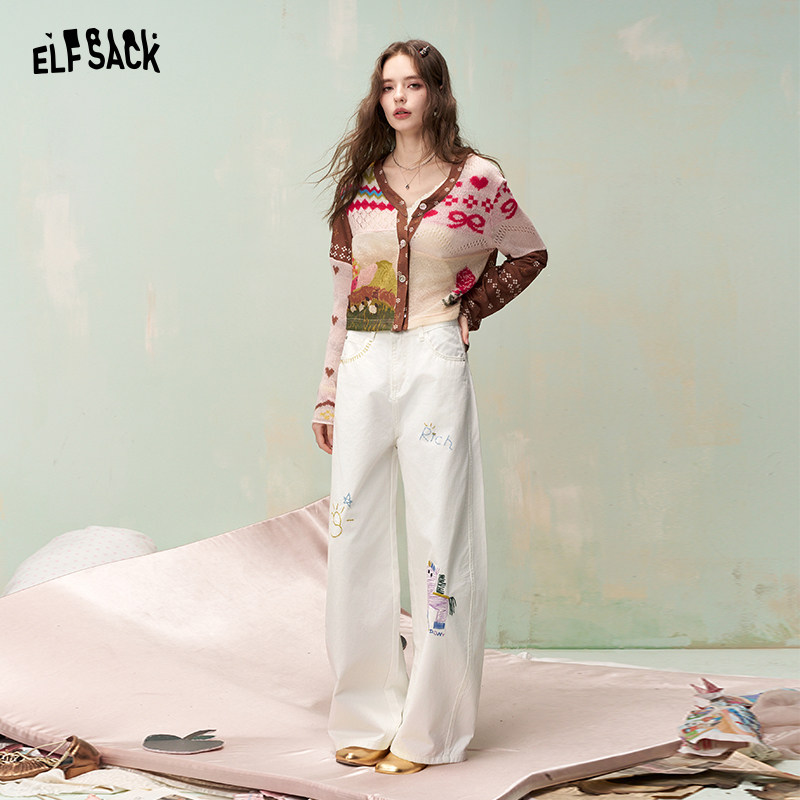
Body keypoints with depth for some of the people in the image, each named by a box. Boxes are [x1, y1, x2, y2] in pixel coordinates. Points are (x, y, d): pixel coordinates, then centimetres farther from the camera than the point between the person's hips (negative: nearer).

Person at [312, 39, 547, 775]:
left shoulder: (476, 180, 0)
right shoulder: (360, 181, 10)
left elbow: (530, 255, 14)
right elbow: (343, 290, 13)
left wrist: (471, 309, 2)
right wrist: (328, 390, 11)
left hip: (433, 366, -4)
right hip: (363, 369, 4)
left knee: (438, 537, -1)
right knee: (356, 536, 4)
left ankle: (429, 728, 7)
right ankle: (368, 717, 15)